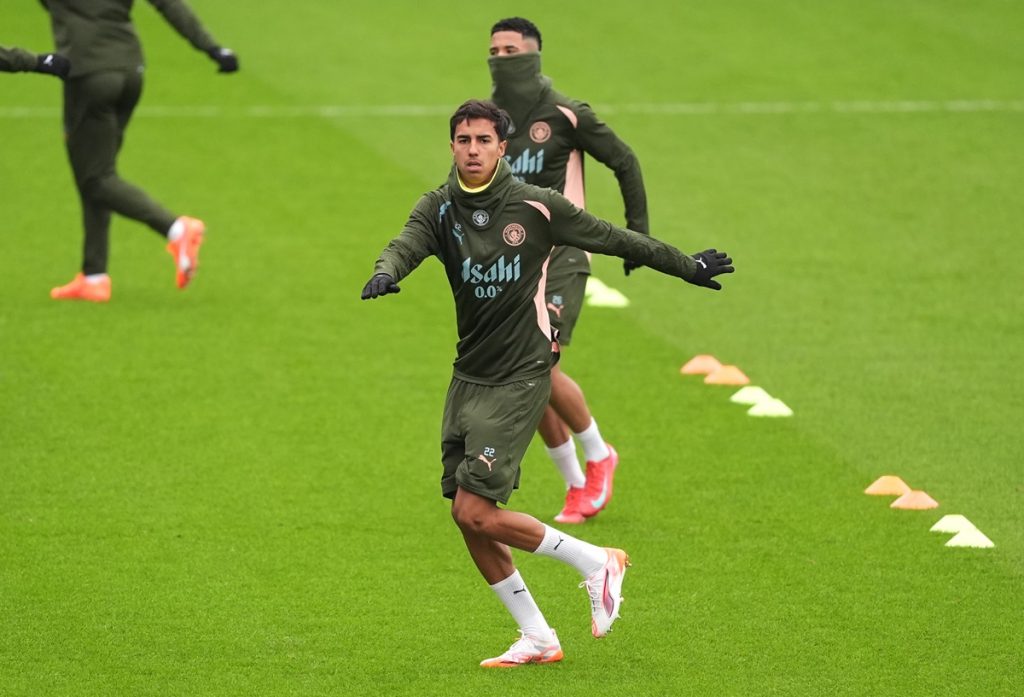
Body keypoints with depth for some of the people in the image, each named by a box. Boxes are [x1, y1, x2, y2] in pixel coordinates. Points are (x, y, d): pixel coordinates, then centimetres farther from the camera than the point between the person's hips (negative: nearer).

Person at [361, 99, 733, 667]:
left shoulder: (535, 206, -8)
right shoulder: (439, 208, 1)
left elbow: (613, 239, 4)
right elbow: (407, 245, -19)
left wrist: (687, 267, 13)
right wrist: (386, 273, -43)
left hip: (519, 379, -5)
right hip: (468, 377, 6)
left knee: (476, 510, -15)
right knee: (468, 516, 3)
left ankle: (596, 563, 3)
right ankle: (536, 639, 16)